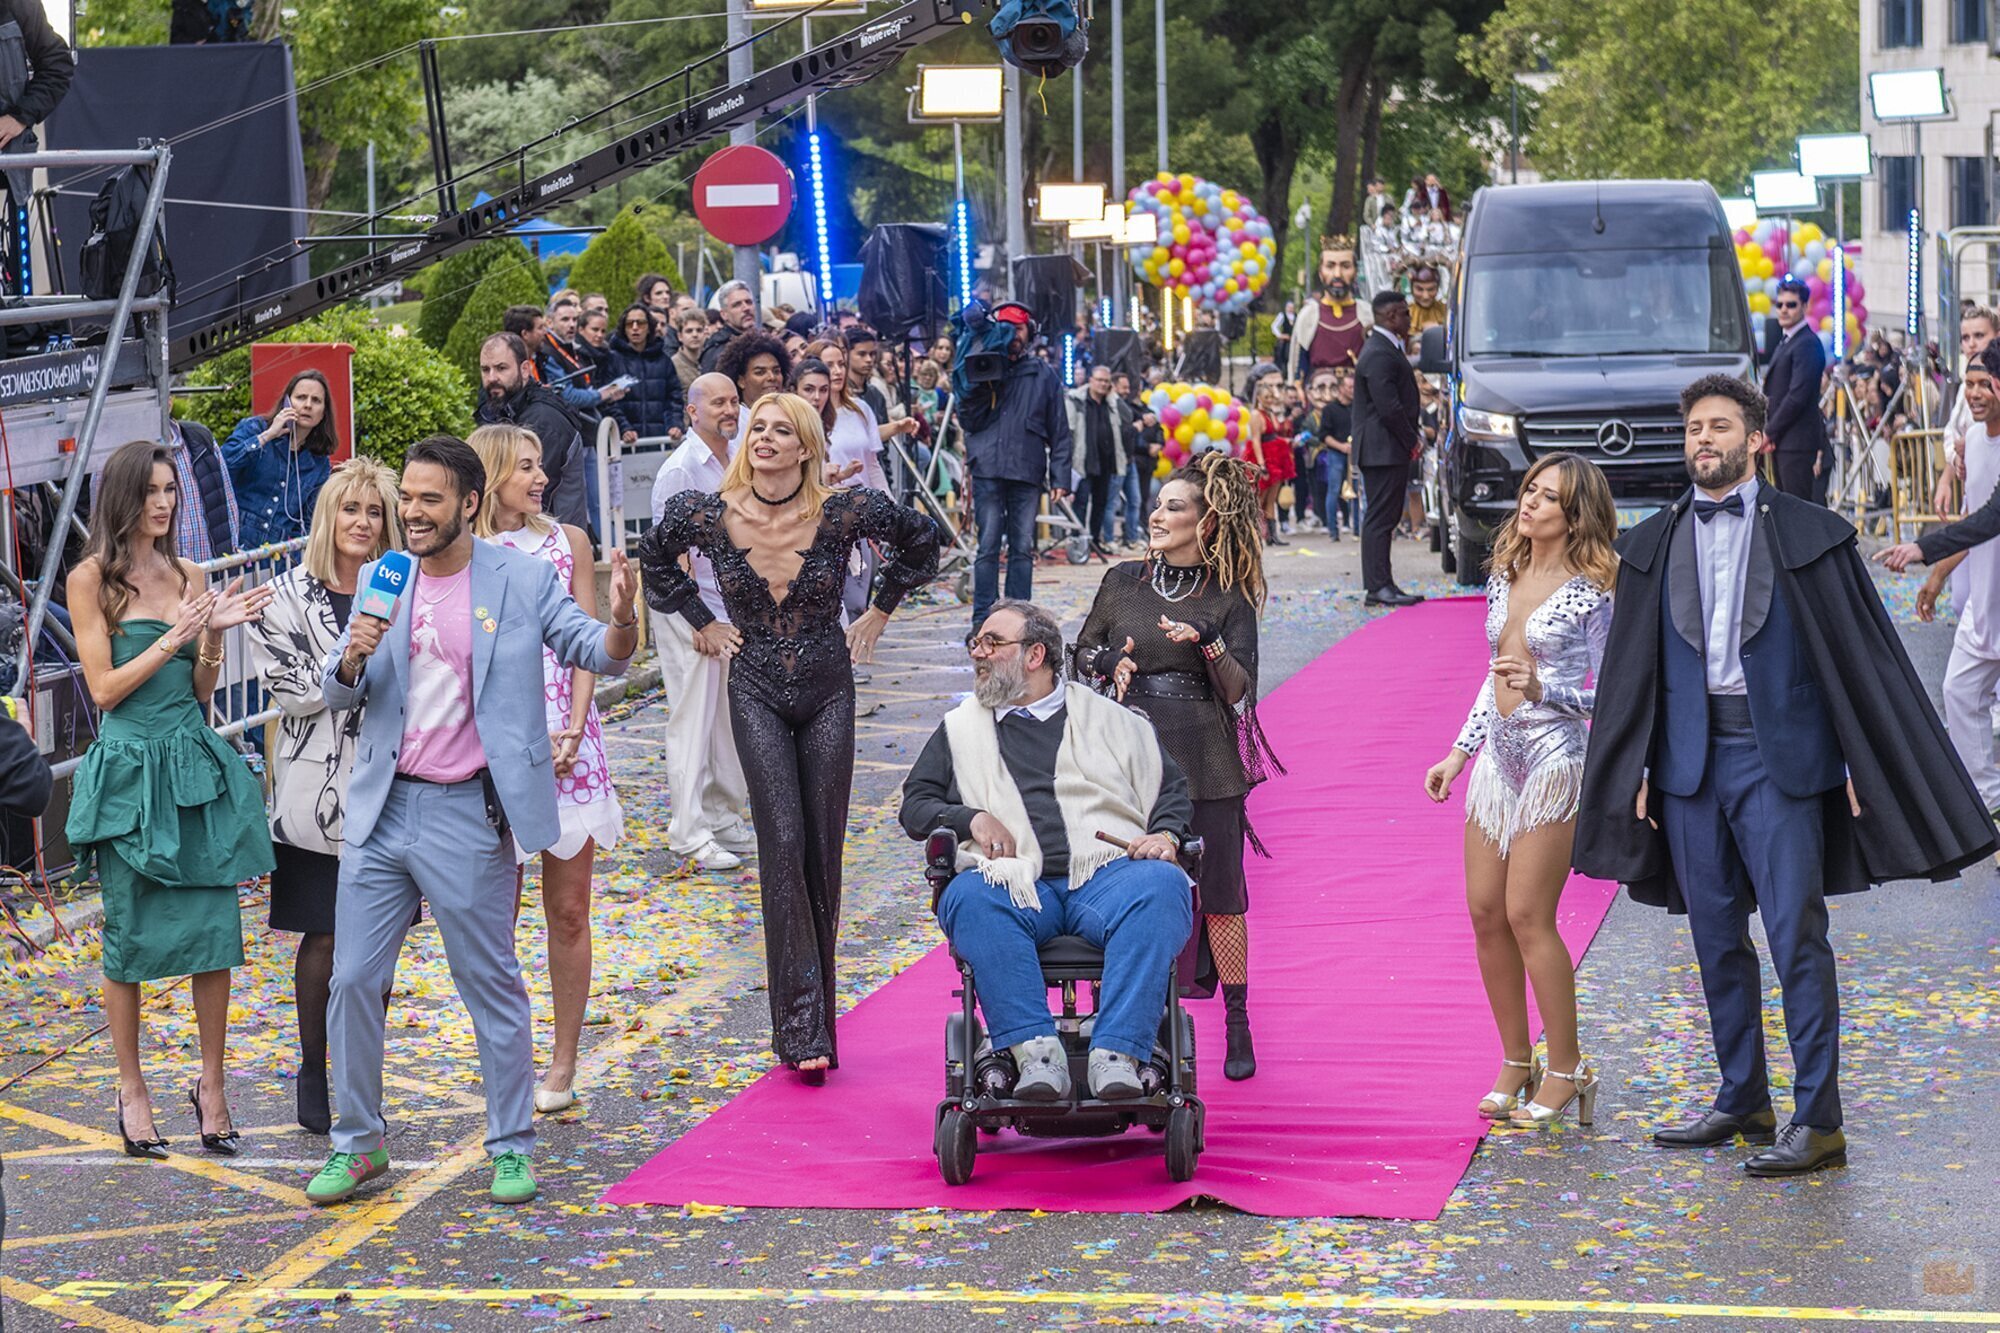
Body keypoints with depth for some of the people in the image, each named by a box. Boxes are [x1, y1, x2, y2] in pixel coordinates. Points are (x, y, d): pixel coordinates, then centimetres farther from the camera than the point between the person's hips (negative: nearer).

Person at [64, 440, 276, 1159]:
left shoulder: (187, 577, 11)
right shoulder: (92, 579, -2)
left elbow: (201, 692, 12)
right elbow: (104, 689, -6)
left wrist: (215, 635, -5)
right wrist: (172, 639, -14)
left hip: (196, 765, 4)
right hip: (129, 769, -4)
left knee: (215, 930, -1)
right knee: (131, 934, 3)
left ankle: (211, 1085, 9)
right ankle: (131, 1090, 15)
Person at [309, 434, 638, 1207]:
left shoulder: (523, 579, -3)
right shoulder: (381, 579, 7)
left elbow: (596, 654, -5)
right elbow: (338, 695, 8)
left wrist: (620, 621, -27)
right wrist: (354, 656, -15)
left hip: (469, 815, -4)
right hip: (382, 809, 4)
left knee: (493, 987, 6)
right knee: (353, 980, 5)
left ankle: (512, 1147, 17)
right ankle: (357, 1144, 18)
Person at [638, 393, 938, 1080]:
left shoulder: (844, 512, -12)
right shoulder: (708, 514, -9)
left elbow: (919, 540, 7)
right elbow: (656, 556, 14)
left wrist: (879, 612, 8)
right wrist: (701, 623, 10)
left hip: (828, 692, 1)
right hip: (757, 693, -1)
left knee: (823, 849, 4)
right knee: (783, 842, -12)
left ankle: (814, 1019, 17)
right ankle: (802, 1026, -12)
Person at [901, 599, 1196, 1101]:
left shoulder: (1109, 719, 24)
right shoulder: (959, 729, 28)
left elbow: (1172, 790, 23)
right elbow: (915, 804, 22)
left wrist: (1166, 835, 1)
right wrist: (971, 819, 2)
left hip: (1107, 873, 0)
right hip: (1014, 884, 0)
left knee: (1162, 886, -35)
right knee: (970, 899, -35)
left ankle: (1117, 1053, -42)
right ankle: (1035, 1051, -41)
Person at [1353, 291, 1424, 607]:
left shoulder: (1387, 350, 18)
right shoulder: (1379, 355, -17)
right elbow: (1389, 408, -22)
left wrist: (1414, 437, 12)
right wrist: (1411, 441, -12)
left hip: (1391, 450, 11)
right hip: (1383, 449, -11)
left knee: (1384, 518, 11)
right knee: (1380, 518, -8)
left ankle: (1381, 585, 14)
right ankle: (1378, 586, -8)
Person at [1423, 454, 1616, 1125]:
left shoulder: (1590, 592, -9)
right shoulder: (1503, 579, 12)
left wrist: (1543, 688, -23)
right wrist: (1456, 755, 19)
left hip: (1555, 755, -7)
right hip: (1499, 752, 7)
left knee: (1527, 915, -9)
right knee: (1486, 912, 5)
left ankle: (1566, 1069, 2)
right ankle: (1516, 1063, 15)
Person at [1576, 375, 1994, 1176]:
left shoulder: (1808, 535, -1)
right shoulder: (1653, 547, 9)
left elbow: (1861, 654, 0)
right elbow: (1631, 671, 13)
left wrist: (1861, 765, -5)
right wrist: (1637, 773, 8)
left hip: (1778, 757, -4)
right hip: (1690, 760, 4)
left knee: (1795, 935, -7)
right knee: (1716, 937, 10)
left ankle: (1817, 1122, -4)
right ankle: (1743, 1101, 21)